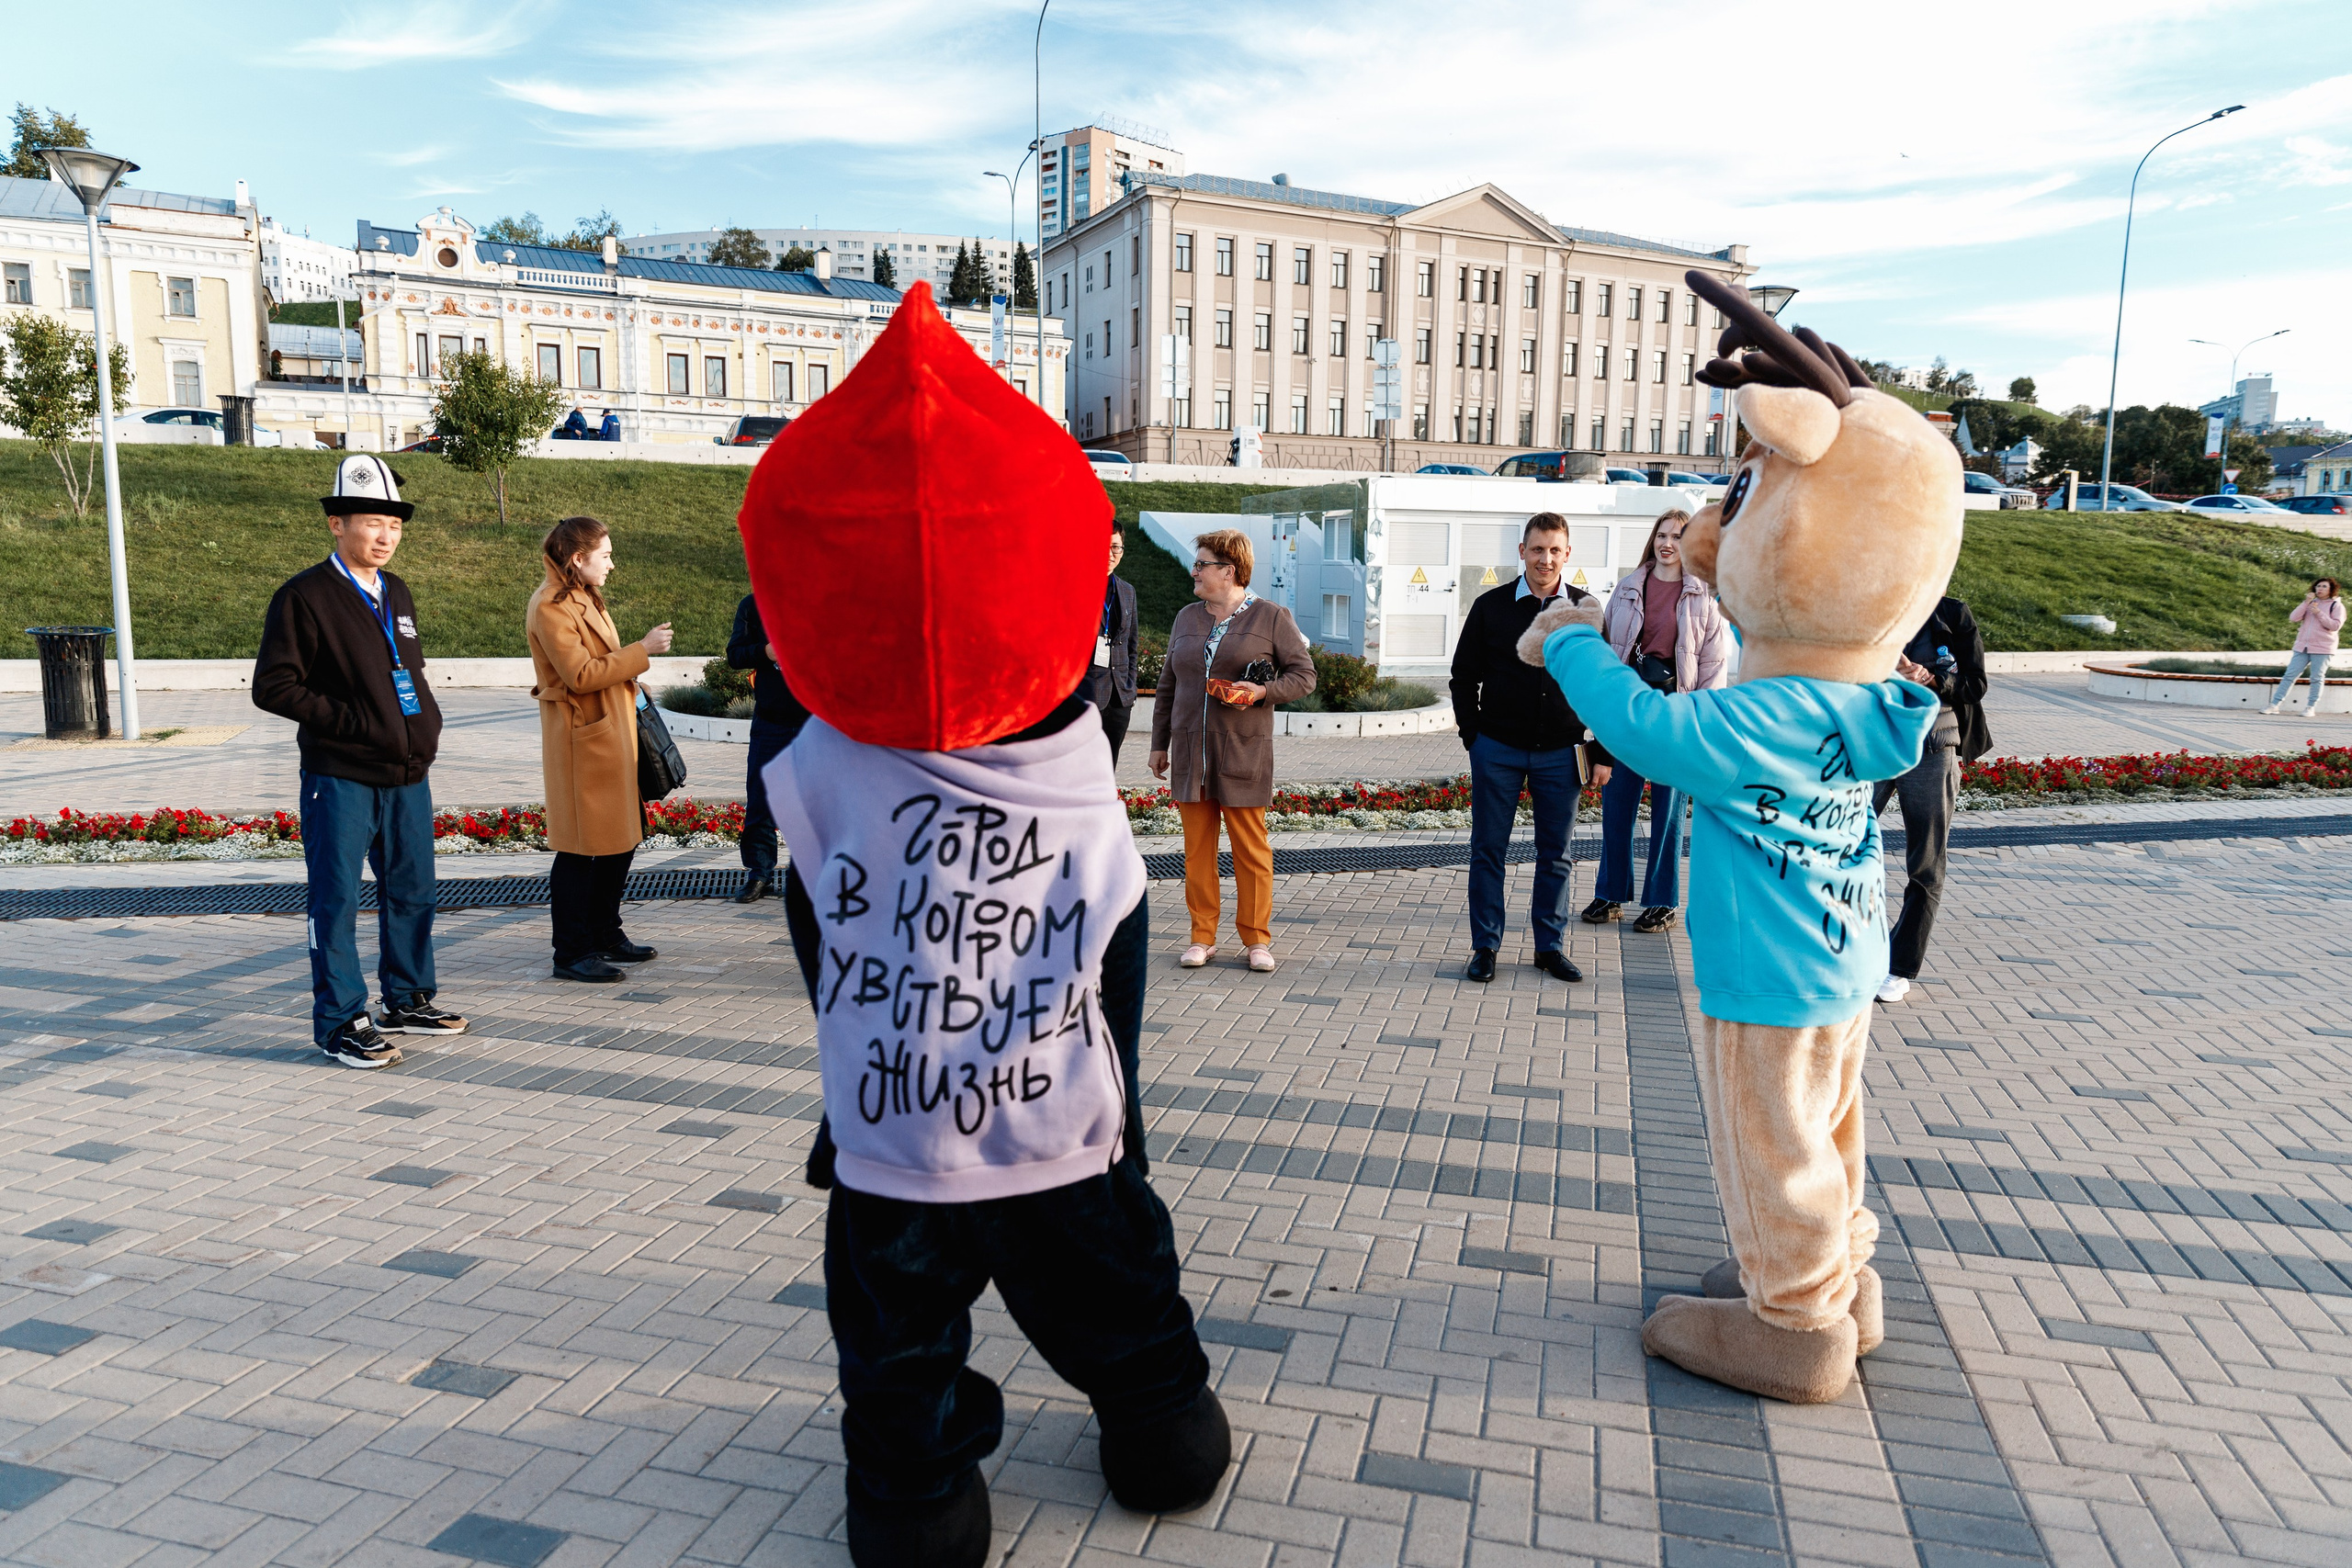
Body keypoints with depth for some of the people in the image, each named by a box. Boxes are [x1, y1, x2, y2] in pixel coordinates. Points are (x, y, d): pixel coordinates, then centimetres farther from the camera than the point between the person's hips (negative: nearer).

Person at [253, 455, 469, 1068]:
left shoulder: (396, 593, 14)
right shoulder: (303, 597, -9)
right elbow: (273, 687, -13)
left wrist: (426, 725, 9)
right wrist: (353, 723, -17)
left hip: (407, 775, 7)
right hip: (341, 779, -7)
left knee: (411, 890, 14)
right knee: (337, 901, 1)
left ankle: (407, 1000, 29)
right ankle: (340, 1022, 10)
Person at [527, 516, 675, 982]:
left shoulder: (585, 599, 18)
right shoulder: (550, 607, -14)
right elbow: (581, 674, -22)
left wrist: (631, 686, 15)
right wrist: (642, 651, -19)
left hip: (612, 736, 10)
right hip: (581, 742, -10)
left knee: (620, 839, 14)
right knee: (582, 849, -5)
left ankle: (606, 934, 27)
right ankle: (571, 953, 4)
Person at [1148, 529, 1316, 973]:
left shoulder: (1271, 618, 2)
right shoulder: (1186, 618, 15)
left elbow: (1304, 674, 2)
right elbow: (1167, 685, 19)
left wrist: (1261, 691, -15)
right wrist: (1159, 743, 16)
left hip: (1243, 753, -4)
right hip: (1190, 752, 4)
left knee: (1251, 849, -1)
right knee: (1197, 847, 5)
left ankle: (1257, 940, 10)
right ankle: (1202, 937, 14)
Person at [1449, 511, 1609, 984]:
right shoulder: (1491, 607, 0)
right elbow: (1464, 677, 6)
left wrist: (1602, 754, 3)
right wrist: (1474, 738, -1)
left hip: (1561, 754, 1)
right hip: (1498, 750, -1)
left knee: (1556, 855, 9)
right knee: (1488, 850, 4)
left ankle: (1550, 946, 21)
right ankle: (1485, 947, 15)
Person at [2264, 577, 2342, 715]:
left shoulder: (2336, 606, 2)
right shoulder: (2310, 603, 16)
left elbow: (2335, 626, -10)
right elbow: (2293, 618, 2)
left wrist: (2319, 613, -15)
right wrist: (2306, 603, -6)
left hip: (2322, 649, -4)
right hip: (2302, 647, 4)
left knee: (2317, 678, -2)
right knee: (2289, 675, -1)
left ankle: (2311, 708, 4)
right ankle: (2275, 705, -3)